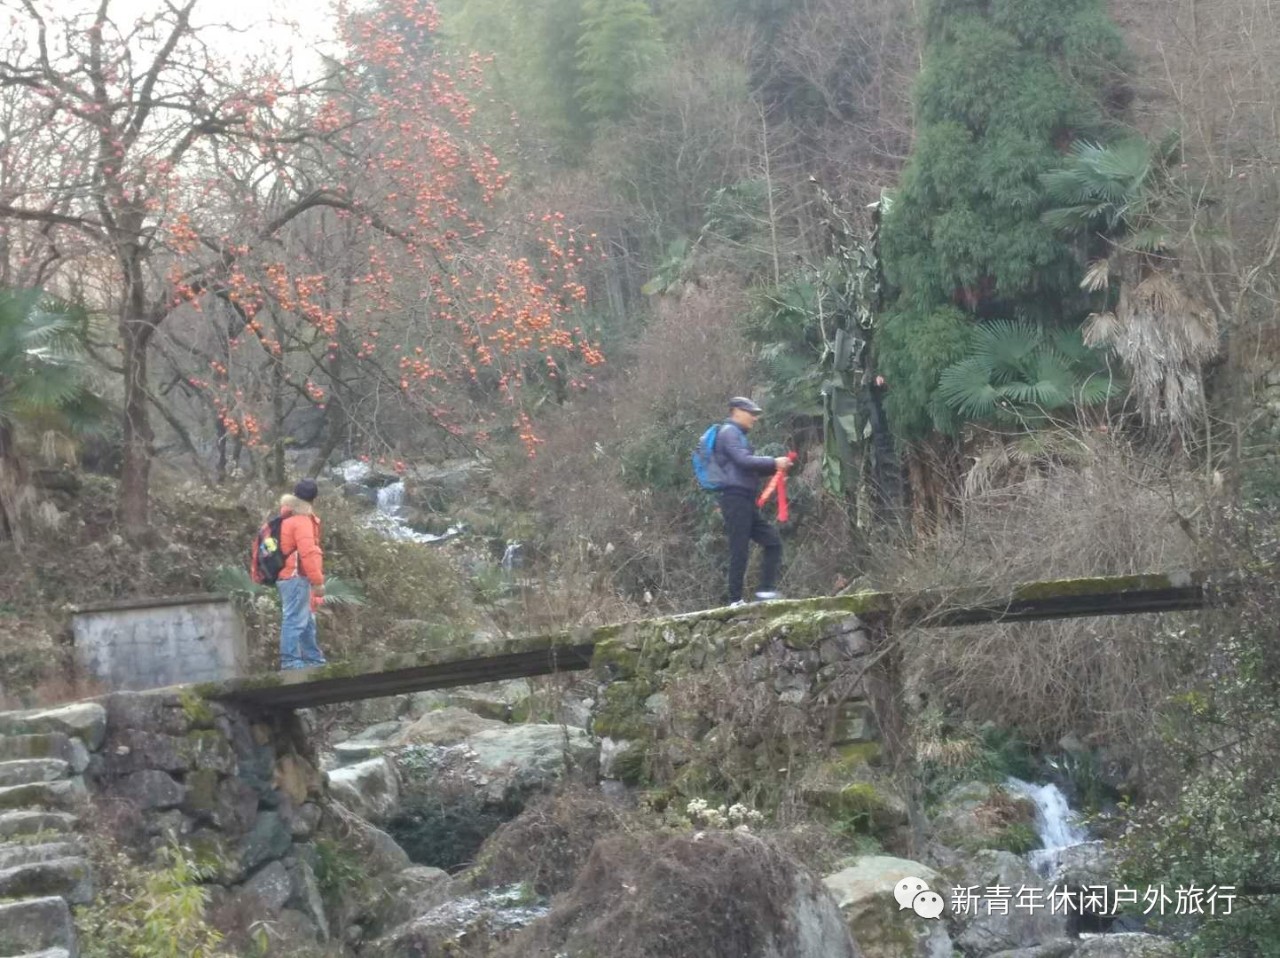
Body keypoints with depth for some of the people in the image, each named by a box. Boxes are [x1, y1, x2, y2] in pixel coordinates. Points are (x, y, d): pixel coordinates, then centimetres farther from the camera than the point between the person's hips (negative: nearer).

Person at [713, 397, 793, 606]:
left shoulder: (738, 435, 25)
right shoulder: (729, 432, -5)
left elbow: (751, 468, 24)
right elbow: (744, 461, -18)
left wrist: (775, 467, 10)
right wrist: (773, 462, -11)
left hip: (746, 501, 10)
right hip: (736, 498, -10)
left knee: (773, 542, 6)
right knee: (740, 550, -9)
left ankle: (766, 590, 2)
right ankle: (735, 600, -7)